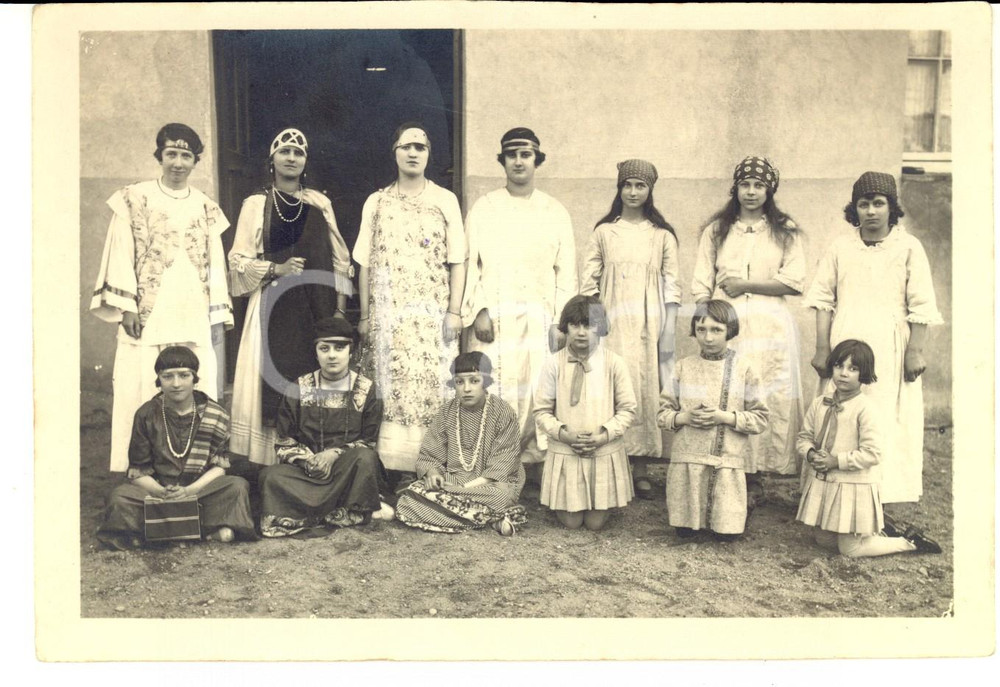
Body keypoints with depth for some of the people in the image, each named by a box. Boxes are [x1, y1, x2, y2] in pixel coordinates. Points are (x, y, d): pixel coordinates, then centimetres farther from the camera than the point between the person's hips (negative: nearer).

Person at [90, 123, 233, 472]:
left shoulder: (206, 208, 14)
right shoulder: (134, 199, 5)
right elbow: (121, 256, 1)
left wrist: (218, 314, 8)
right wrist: (125, 306, -7)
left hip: (194, 316, 3)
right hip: (148, 313, -2)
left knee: (197, 396, -1)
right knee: (142, 390, -3)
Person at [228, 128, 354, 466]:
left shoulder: (320, 203, 12)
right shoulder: (257, 204, 6)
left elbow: (339, 258, 11)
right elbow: (239, 259, 2)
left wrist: (340, 308, 3)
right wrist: (277, 268, -14)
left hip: (317, 308, 2)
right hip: (276, 308, -2)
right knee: (277, 379, -7)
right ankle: (274, 461, 0)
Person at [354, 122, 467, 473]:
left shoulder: (445, 200, 6)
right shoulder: (376, 203, 10)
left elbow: (457, 260, 3)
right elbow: (366, 264, 9)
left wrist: (455, 311, -5)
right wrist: (365, 315, 4)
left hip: (432, 313, -1)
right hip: (387, 313, 1)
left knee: (431, 385, -4)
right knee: (389, 387, 0)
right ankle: (391, 462, 7)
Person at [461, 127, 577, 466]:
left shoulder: (555, 212, 13)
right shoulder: (483, 208, 10)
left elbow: (566, 270, 8)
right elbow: (469, 263, 3)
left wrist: (561, 321, -1)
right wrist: (479, 310, -8)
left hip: (538, 318, 1)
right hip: (493, 318, -1)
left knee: (537, 390, -4)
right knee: (493, 390, -5)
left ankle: (533, 453, 5)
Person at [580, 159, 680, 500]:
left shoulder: (663, 235, 8)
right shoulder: (603, 232, 9)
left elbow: (671, 285, 5)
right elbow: (588, 280, 7)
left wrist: (668, 333, -2)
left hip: (648, 322, 0)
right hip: (613, 323, 0)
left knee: (647, 389, -1)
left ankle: (641, 469, 6)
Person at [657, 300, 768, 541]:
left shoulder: (743, 368, -1)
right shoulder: (684, 367, 4)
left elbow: (760, 419, -1)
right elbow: (663, 414, 6)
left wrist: (726, 417, -15)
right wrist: (684, 417, -14)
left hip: (727, 462, -1)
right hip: (687, 459, 2)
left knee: (726, 534, 0)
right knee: (684, 531, 2)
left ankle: (743, 509, 31)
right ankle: (695, 522, 35)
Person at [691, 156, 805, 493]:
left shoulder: (785, 231, 9)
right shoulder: (716, 230, 13)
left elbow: (795, 281, -2)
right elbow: (701, 286, 9)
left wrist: (744, 284, -6)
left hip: (769, 326, -1)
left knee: (768, 400, -4)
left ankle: (754, 476, 4)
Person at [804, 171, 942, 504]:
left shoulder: (908, 247, 2)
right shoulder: (840, 248, 6)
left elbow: (921, 305, 1)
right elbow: (823, 299, 6)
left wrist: (915, 351, -5)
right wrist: (822, 348, 0)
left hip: (891, 349, -1)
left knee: (889, 421, -2)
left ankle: (886, 495, 5)